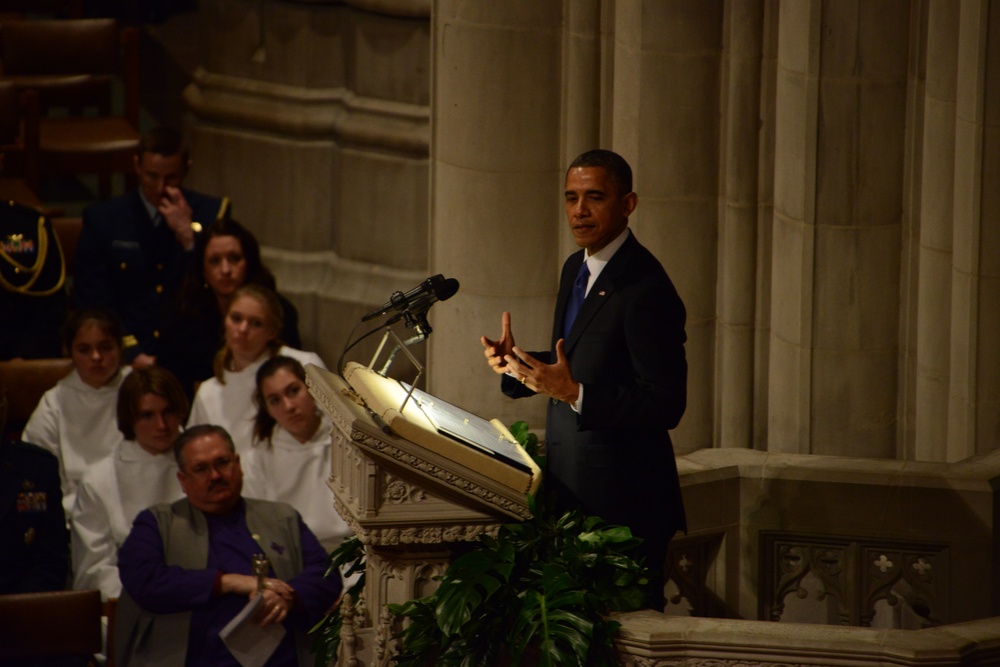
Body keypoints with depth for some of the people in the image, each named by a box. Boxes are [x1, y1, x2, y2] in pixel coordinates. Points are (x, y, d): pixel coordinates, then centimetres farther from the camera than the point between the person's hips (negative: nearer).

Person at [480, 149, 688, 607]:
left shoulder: (646, 291, -19)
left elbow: (666, 406, -22)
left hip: (620, 500, -9)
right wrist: (515, 364, 4)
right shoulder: (577, 268, 11)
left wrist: (574, 394, -28)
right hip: (570, 487, 9)